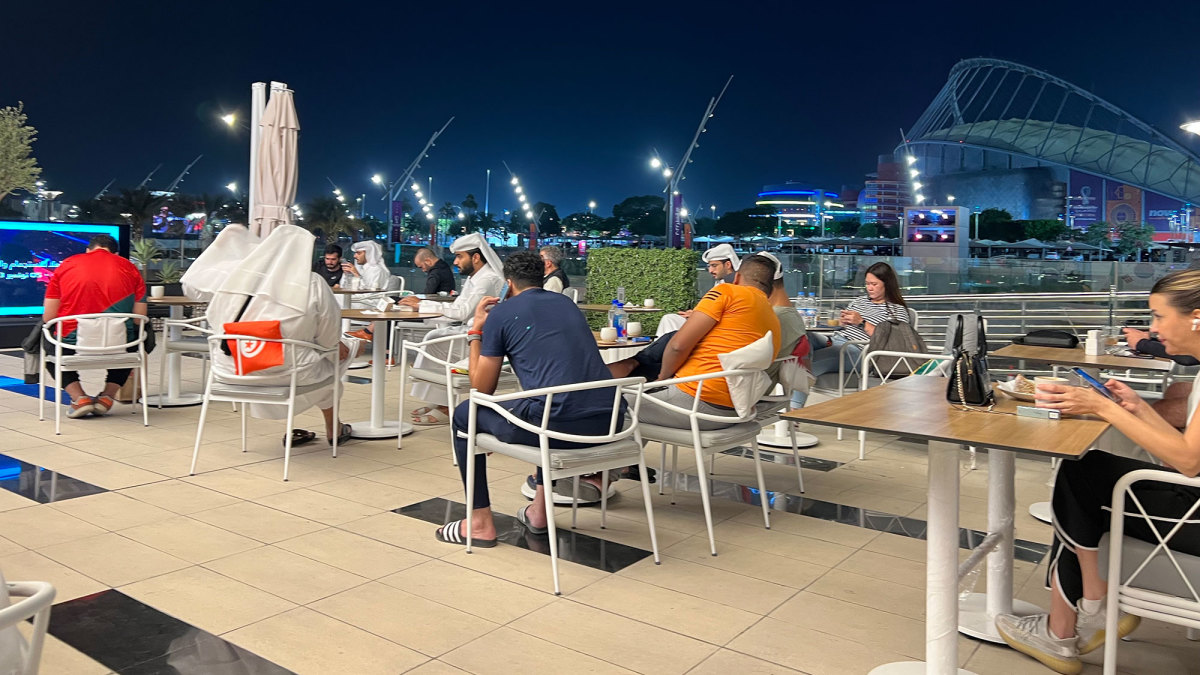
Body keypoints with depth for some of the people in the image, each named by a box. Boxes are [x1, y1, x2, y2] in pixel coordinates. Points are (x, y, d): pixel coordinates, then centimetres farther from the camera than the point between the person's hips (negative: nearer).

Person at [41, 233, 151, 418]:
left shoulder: (66, 265, 8)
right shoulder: (129, 267, 8)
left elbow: (48, 317, 6)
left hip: (73, 345, 0)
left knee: (49, 346, 34)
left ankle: (79, 398, 14)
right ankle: (107, 396, 19)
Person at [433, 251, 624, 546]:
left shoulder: (501, 313, 6)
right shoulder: (566, 303, 23)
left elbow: (482, 388, 12)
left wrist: (476, 331, 22)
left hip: (560, 424, -6)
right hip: (608, 422, 6)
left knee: (464, 415, 19)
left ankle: (481, 524, 19)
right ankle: (539, 510, 42)